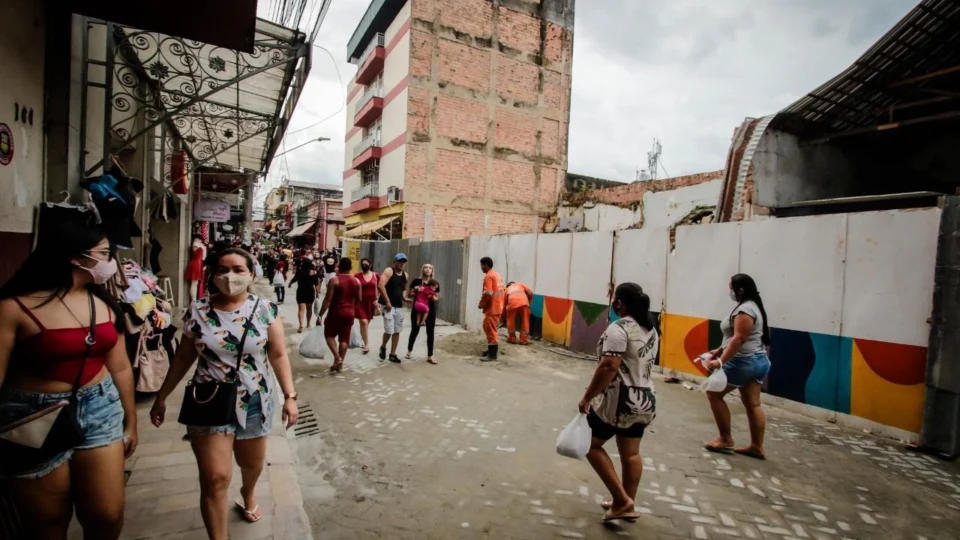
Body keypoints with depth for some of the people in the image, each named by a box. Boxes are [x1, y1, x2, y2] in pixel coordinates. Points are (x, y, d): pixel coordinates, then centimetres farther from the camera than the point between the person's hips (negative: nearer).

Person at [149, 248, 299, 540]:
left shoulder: (266, 310, -8)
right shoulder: (197, 311, -5)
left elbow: (278, 355, -5)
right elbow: (183, 357, 4)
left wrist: (290, 396, -10)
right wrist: (161, 397, 8)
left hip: (254, 403, 1)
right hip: (210, 404, 0)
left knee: (252, 464, 20)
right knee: (214, 478, -3)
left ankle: (248, 493, 56)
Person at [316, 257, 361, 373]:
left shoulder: (334, 280, -12)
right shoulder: (357, 281, 2)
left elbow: (328, 299, -15)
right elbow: (359, 299, 7)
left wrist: (320, 315, -11)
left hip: (336, 312, -4)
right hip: (350, 313, 4)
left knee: (329, 335, 14)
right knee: (344, 338, 9)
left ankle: (337, 357, -3)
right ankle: (340, 365, 13)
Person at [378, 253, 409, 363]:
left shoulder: (405, 275, 12)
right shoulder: (389, 271, -8)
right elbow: (381, 286, -19)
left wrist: (404, 297, 6)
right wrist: (387, 302, -21)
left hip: (399, 306, 7)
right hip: (388, 305, -7)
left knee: (397, 331, 8)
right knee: (389, 330, -10)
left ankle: (393, 354, 19)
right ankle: (383, 347, 19)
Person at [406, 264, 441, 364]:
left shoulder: (435, 283, 4)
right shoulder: (416, 281, -1)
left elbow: (437, 298, 6)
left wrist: (432, 297, -15)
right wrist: (416, 291, -15)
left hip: (430, 310, 2)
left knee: (430, 332, 3)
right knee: (415, 330, 9)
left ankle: (430, 356, 11)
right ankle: (409, 350, 32)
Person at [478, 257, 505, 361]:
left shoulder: (488, 276, -15)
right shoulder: (497, 275, 15)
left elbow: (487, 294, -23)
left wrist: (481, 304, -9)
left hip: (492, 308, -10)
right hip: (498, 306, 10)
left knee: (490, 331, -4)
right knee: (490, 329, 19)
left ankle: (492, 354, 0)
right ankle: (492, 350, 26)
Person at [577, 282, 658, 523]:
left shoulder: (619, 329, -20)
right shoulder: (651, 330, 9)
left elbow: (609, 367, -26)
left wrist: (588, 397, -21)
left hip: (618, 401, -8)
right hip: (644, 401, 9)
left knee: (592, 444, 9)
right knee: (631, 453, 18)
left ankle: (621, 500, 8)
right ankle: (628, 505, 29)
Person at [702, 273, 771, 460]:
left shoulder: (744, 309, -18)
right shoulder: (752, 306, 16)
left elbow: (738, 339, -25)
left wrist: (721, 361, -26)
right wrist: (718, 351, 20)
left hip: (744, 362, -10)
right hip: (757, 361, 10)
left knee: (714, 393, 1)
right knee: (753, 404, 11)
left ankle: (726, 440, 7)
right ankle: (757, 447, 16)